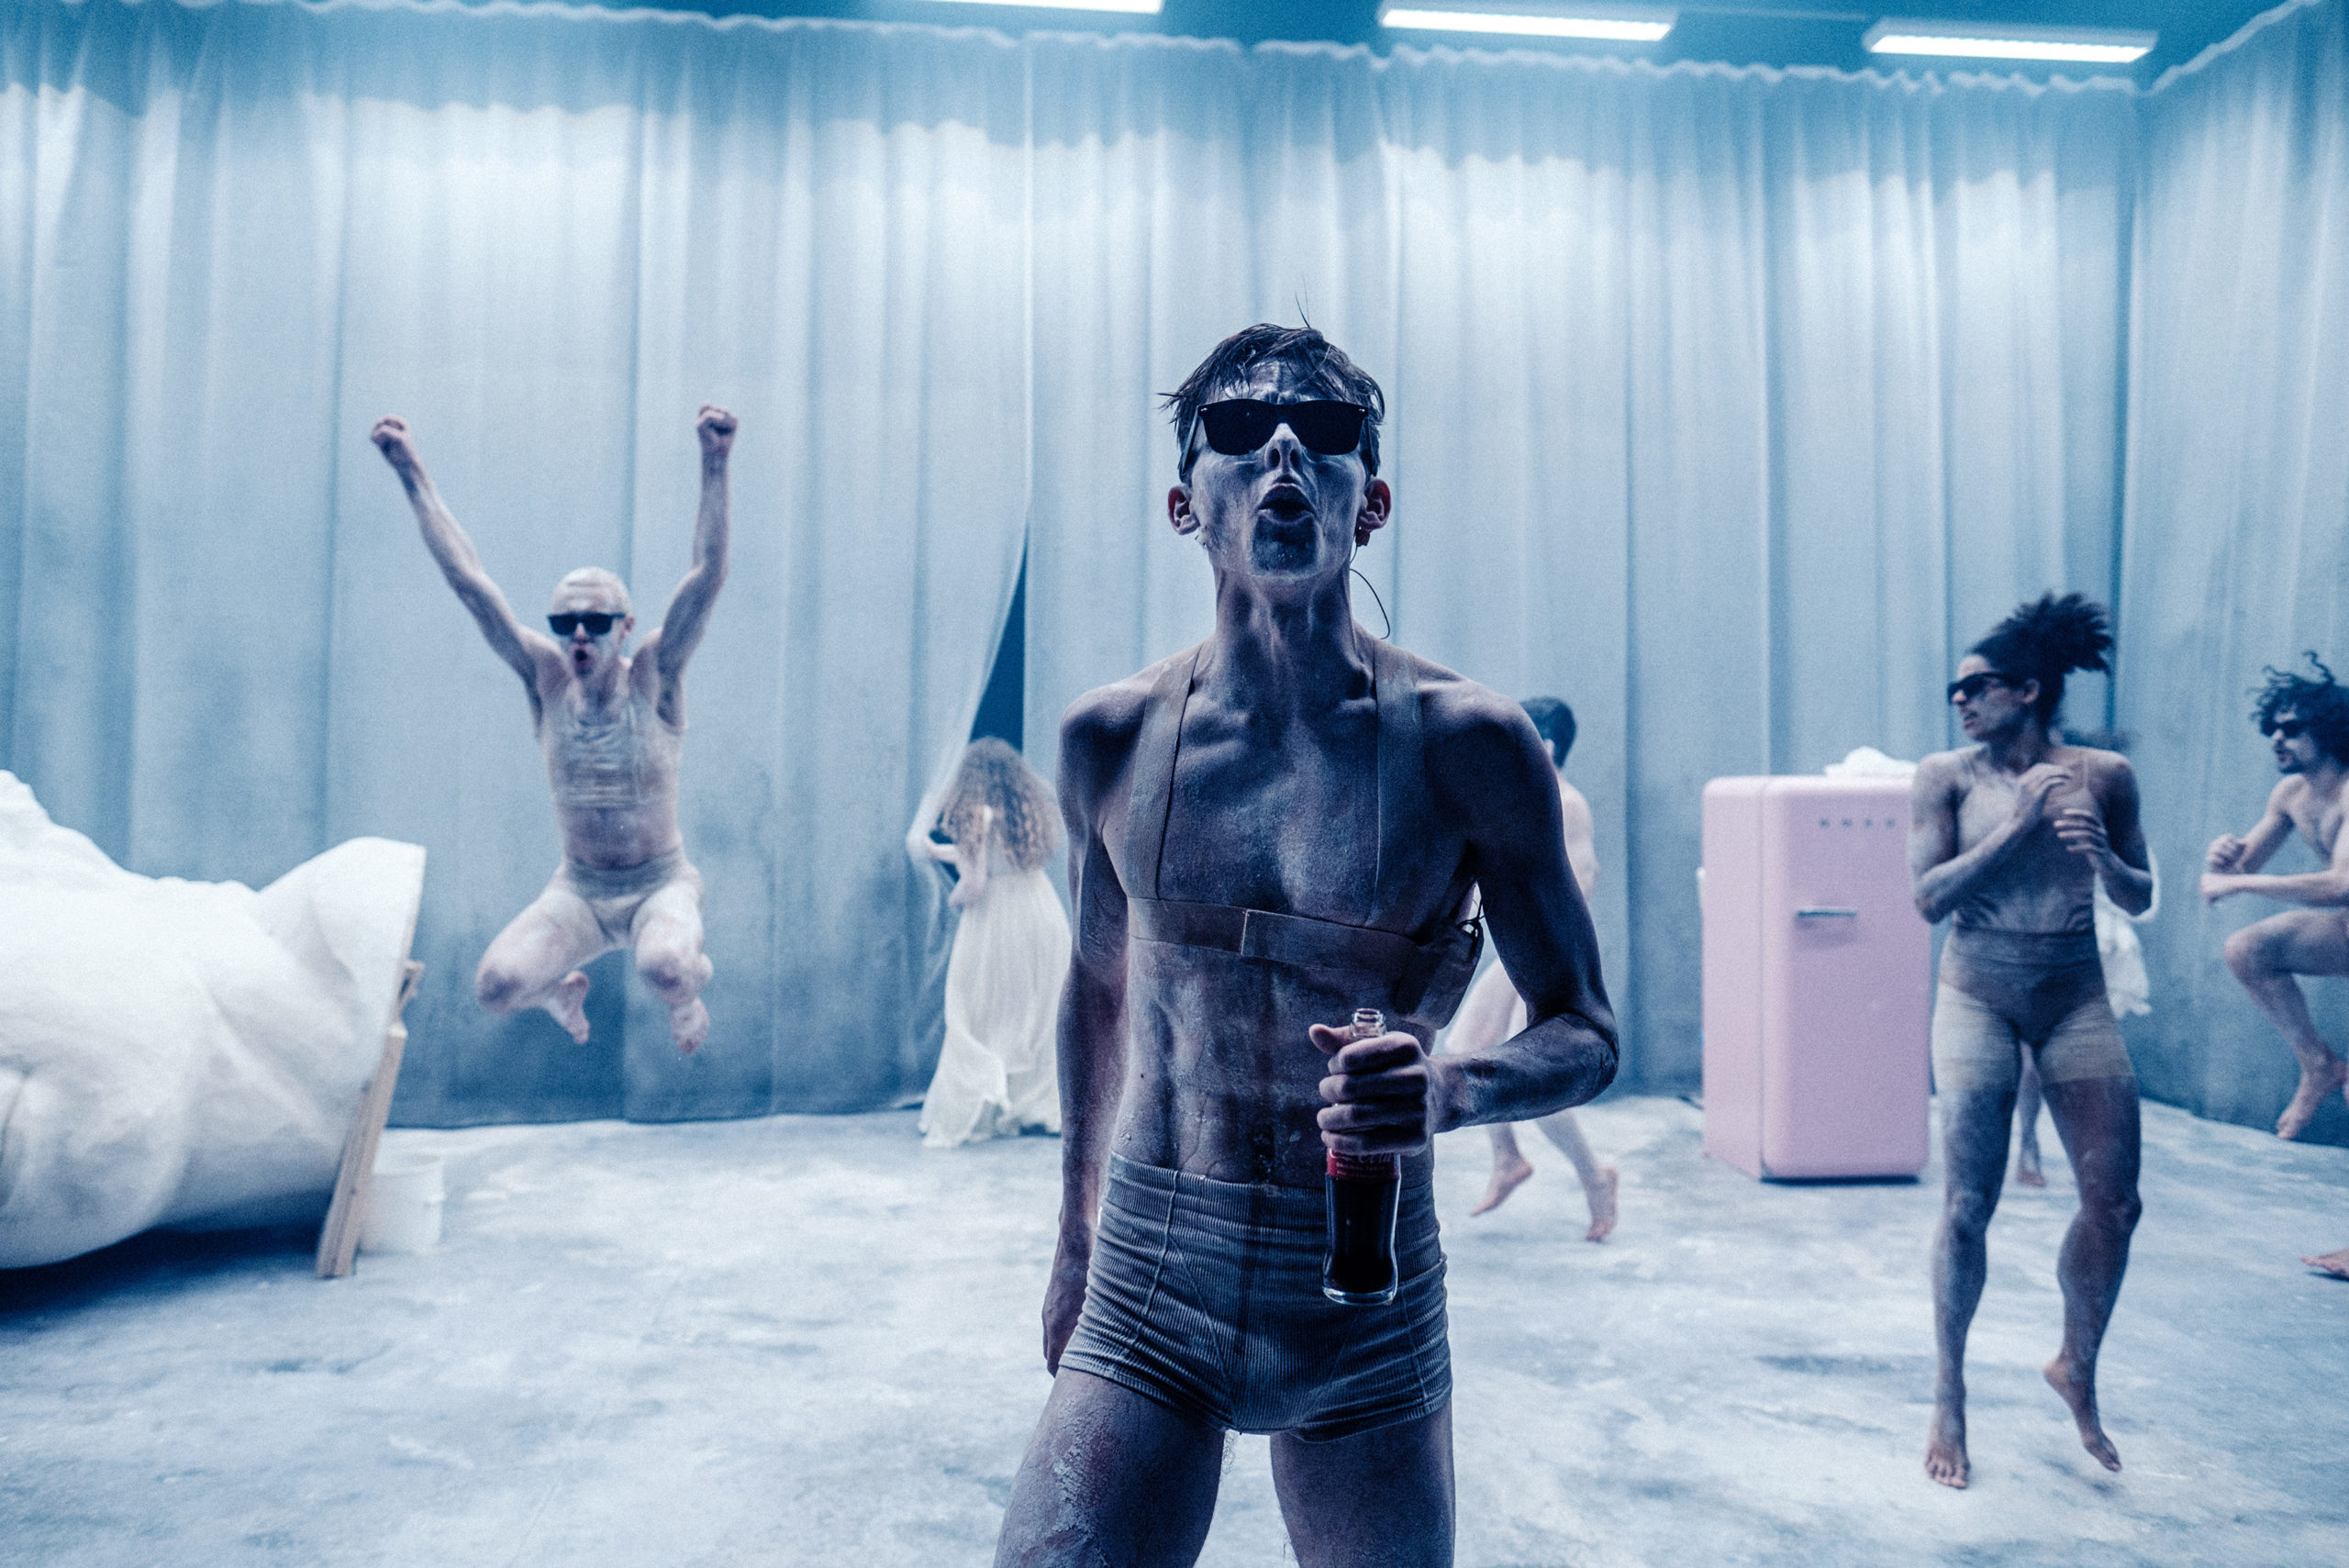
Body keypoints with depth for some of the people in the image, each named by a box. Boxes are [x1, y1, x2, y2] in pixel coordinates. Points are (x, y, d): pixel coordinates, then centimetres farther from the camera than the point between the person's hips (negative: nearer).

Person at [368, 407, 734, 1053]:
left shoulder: (653, 677, -10)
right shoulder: (547, 678, -4)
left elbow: (709, 574, -22)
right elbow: (467, 578, -6)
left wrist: (714, 463, -33)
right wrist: (411, 472, -9)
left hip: (661, 885, -3)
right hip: (577, 891, 3)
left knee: (664, 970, -35)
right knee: (495, 985, -21)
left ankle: (688, 983, 5)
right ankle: (561, 993, 17)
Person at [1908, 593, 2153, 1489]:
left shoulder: (2103, 774, 3)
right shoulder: (1948, 776, -2)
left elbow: (2140, 902, 9)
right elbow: (1928, 897, -10)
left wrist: (2104, 859, -13)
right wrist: (2022, 824, -15)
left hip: (2076, 995, 3)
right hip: (1980, 993, -2)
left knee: (2114, 1198, 1)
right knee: (1968, 1204, -3)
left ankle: (2076, 1369, 27)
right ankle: (1948, 1397, 14)